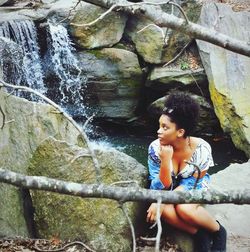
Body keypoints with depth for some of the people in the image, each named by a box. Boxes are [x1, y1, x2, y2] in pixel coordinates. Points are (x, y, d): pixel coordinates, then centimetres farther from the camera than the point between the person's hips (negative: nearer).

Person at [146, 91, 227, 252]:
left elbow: (190, 182, -19)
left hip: (194, 186, -1)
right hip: (169, 187, 1)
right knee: (165, 210, -33)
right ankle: (200, 234, -12)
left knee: (184, 208, -34)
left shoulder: (201, 148, -28)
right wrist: (165, 160, -40)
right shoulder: (155, 148, -24)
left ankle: (218, 231, -5)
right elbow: (162, 186, -21)